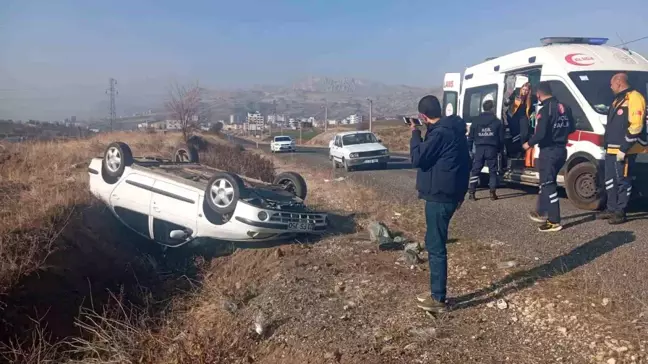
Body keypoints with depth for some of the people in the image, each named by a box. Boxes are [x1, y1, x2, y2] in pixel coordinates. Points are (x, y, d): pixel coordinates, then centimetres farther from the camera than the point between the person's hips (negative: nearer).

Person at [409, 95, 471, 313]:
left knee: (435, 247, -3)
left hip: (439, 197, -10)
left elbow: (417, 159, -17)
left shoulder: (440, 133, -19)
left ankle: (438, 299, 5)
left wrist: (415, 134, -4)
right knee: (435, 243, 17)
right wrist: (460, 193, 25)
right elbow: (464, 163, 19)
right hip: (448, 194, 10)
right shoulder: (453, 130, 13)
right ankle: (436, 292, 26)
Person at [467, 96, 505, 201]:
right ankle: (493, 193, 4)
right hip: (492, 149, -1)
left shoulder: (476, 120, 5)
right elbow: (501, 138, 5)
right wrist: (499, 149, 15)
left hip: (479, 149, 1)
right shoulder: (497, 121, 3)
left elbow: (471, 136, 5)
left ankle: (471, 193, -2)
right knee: (493, 171, 7)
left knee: (475, 170, 4)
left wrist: (469, 149, 10)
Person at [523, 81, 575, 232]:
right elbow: (571, 128, 16)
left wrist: (529, 144, -6)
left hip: (549, 151, -9)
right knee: (546, 182, 21)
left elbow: (540, 134, -23)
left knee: (548, 185, -3)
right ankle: (541, 213, 32)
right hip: (561, 150, 9)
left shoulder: (545, 109, -17)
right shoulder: (564, 107, 9)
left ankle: (554, 222, -3)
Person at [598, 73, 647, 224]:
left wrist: (623, 149, -22)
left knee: (623, 181, -3)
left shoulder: (634, 98, -13)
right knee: (610, 179, 14)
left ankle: (620, 213, 4)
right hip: (612, 149, 10)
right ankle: (611, 209, 23)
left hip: (624, 150, -10)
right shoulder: (618, 99, 18)